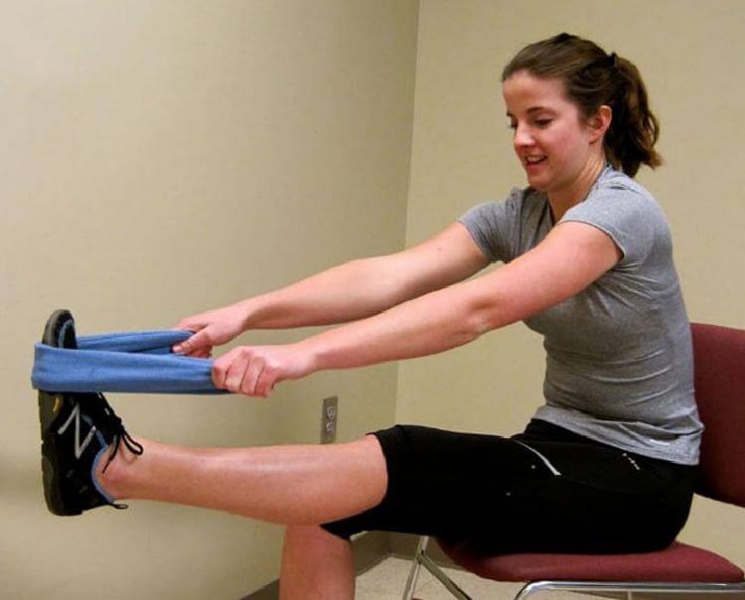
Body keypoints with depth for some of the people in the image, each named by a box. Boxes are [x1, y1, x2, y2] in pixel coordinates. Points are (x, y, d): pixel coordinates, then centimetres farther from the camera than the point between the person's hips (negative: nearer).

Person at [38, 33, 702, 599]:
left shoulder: (623, 211, -19)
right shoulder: (517, 213, 3)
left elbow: (479, 307, -34)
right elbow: (390, 276, -13)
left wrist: (310, 352, -43)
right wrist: (249, 311, -27)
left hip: (637, 478, -7)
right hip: (563, 447, 7)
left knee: (394, 467, -25)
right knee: (326, 507, -13)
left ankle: (112, 465, -22)